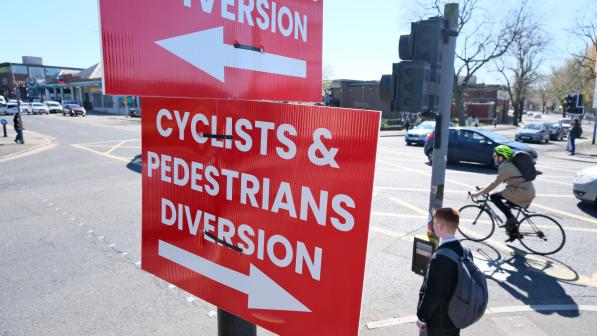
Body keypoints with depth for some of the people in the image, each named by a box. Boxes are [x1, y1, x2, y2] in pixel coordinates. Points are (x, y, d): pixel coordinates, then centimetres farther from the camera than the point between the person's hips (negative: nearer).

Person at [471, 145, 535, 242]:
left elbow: (495, 183, -17)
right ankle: (513, 233, 27)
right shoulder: (509, 164, 16)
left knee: (494, 197, -9)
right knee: (505, 206, 22)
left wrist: (479, 193, -14)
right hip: (529, 191, 10)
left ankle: (510, 218, -7)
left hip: (522, 192, -10)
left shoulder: (505, 167, -13)